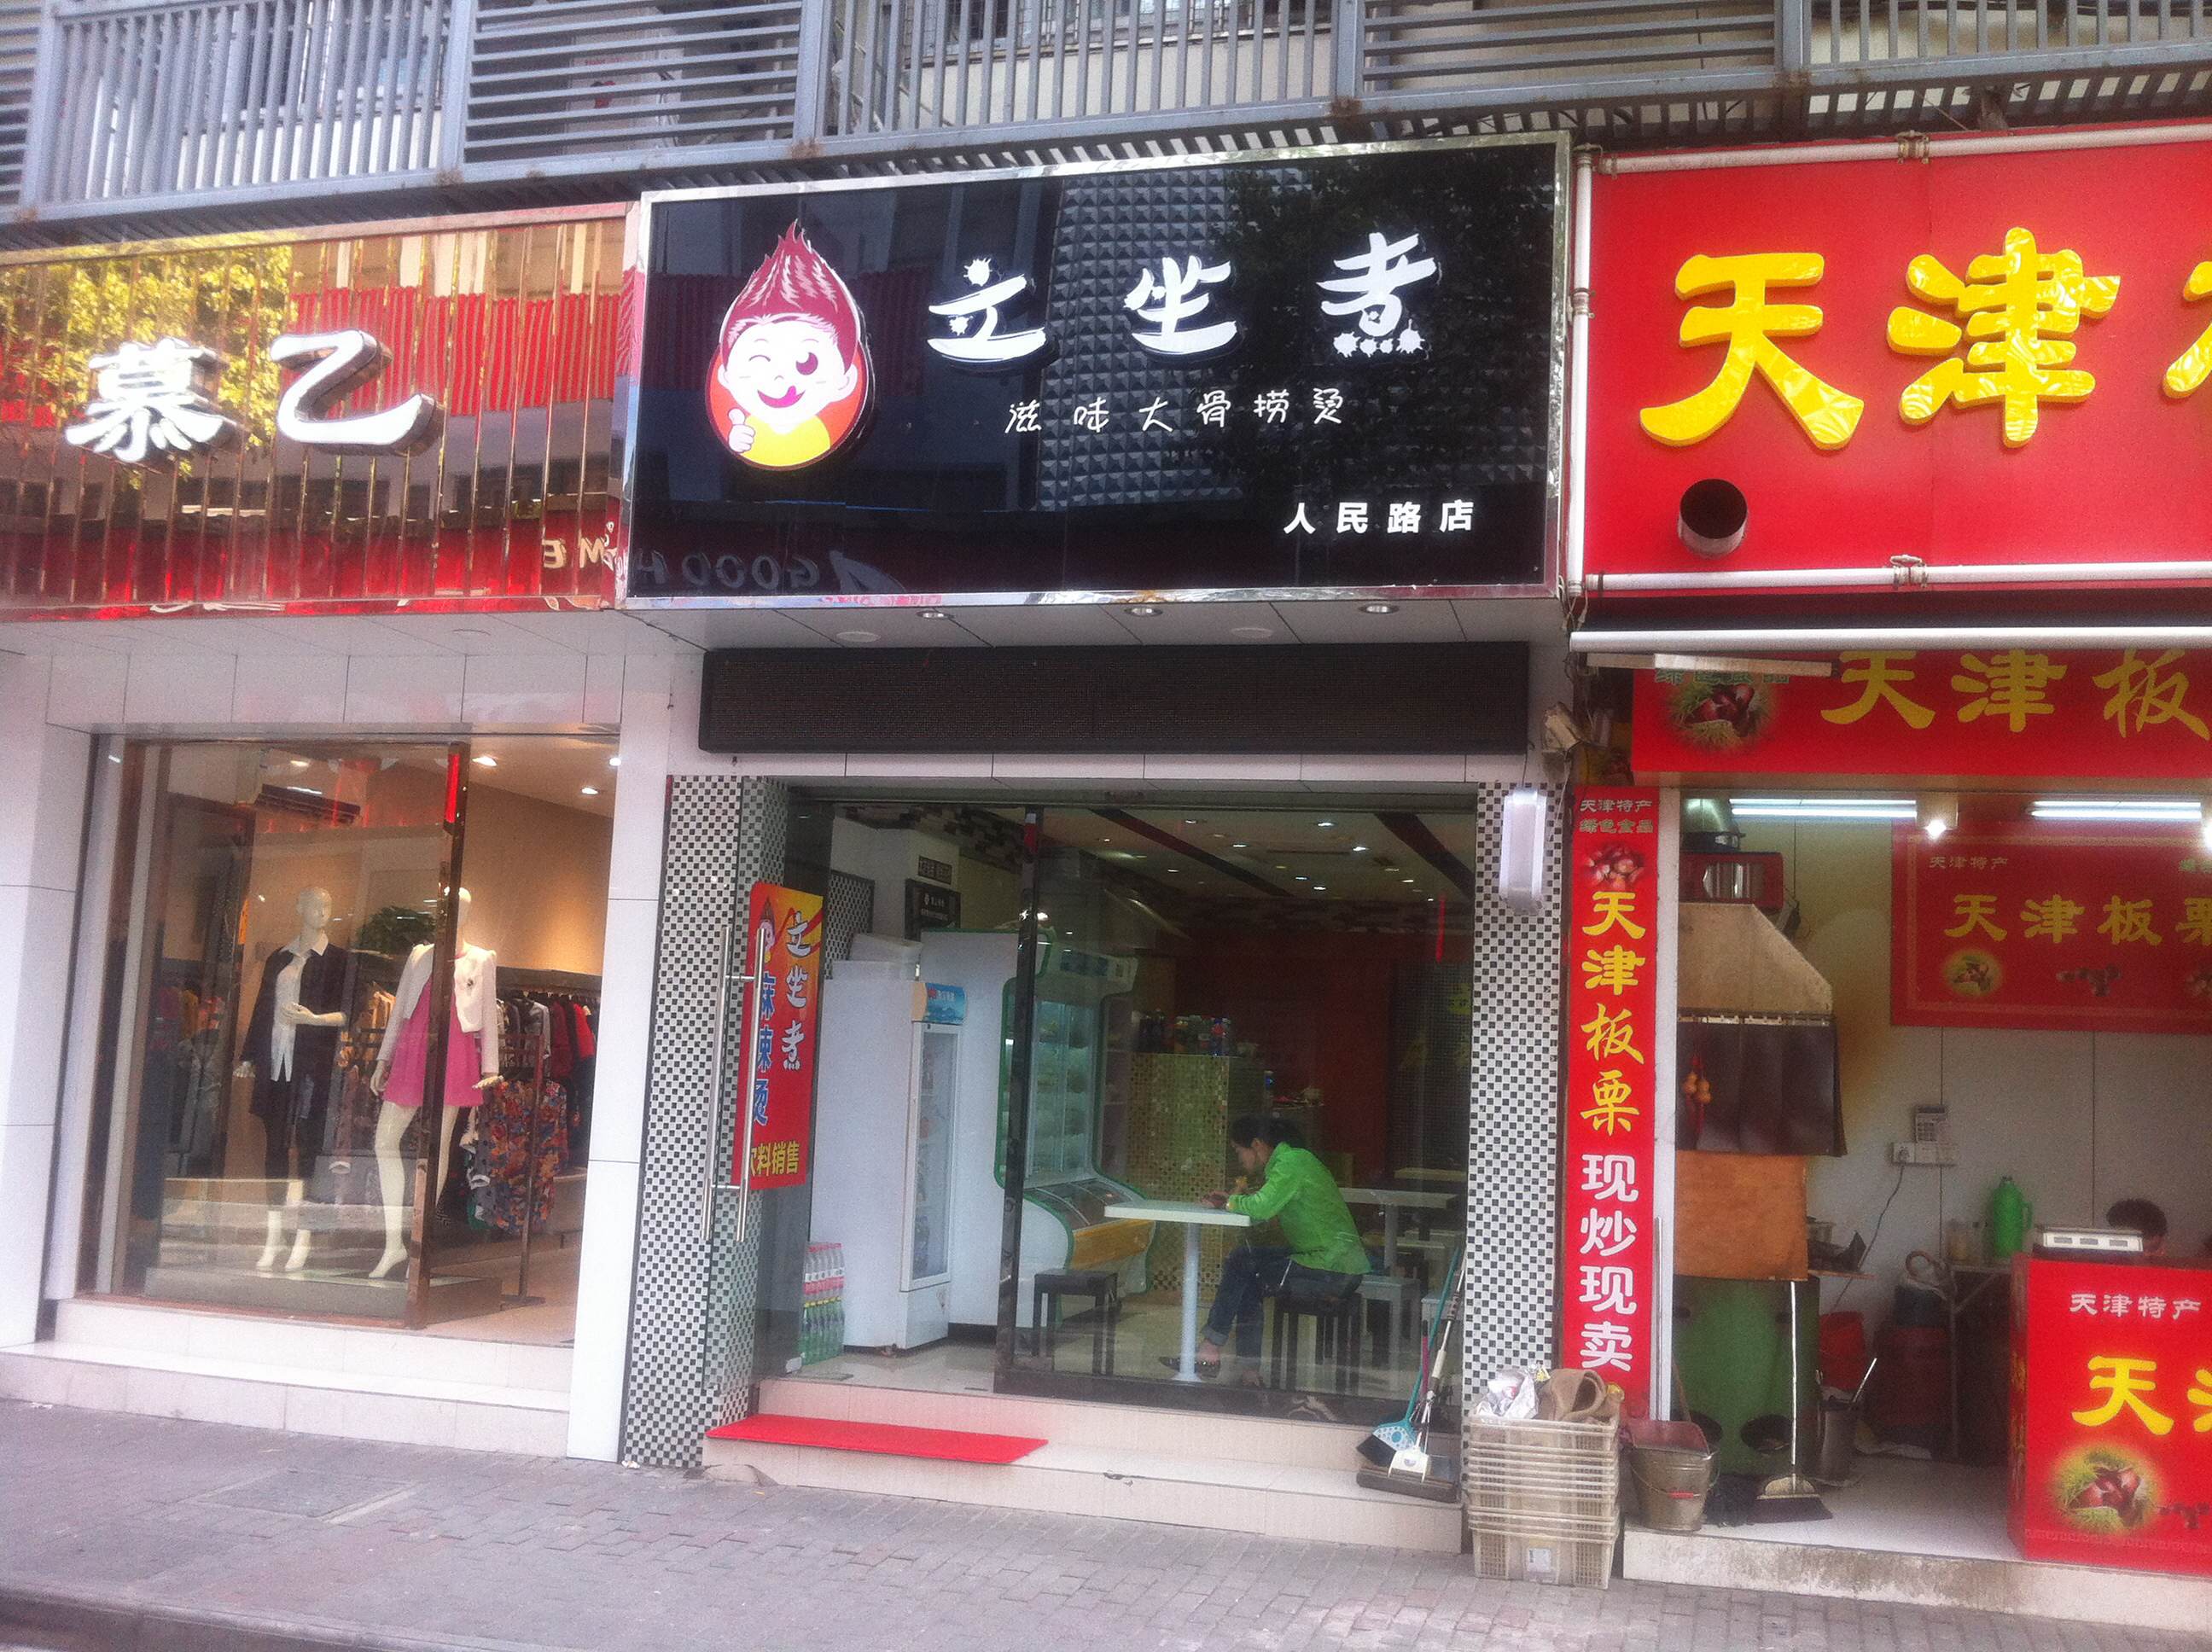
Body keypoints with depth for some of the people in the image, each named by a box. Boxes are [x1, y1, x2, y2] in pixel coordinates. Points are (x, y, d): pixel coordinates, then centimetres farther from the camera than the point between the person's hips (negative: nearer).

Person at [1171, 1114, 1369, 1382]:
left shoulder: (1291, 1162, -15)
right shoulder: (1293, 1160, 16)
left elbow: (1262, 1207, -28)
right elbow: (1267, 1209, 17)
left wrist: (1232, 1202, -9)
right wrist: (1230, 1201, 4)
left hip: (1333, 1271, -10)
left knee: (1241, 1263, -6)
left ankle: (1210, 1348, 2)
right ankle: (1250, 1369, 7)